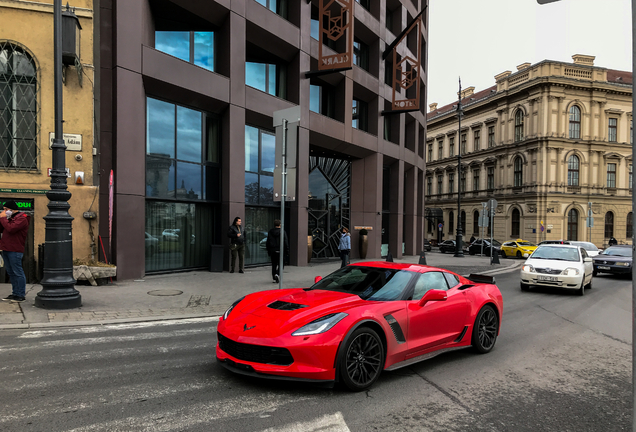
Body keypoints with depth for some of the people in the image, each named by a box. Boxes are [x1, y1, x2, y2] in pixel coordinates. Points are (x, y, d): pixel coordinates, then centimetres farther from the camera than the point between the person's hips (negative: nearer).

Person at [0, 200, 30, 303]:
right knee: (11, 273, 13)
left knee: (18, 272, -6)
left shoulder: (22, 218, -10)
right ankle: (15, 293, 20)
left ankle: (21, 295, -2)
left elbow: (11, 229, -23)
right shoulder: (9, 218, 19)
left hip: (15, 250, -9)